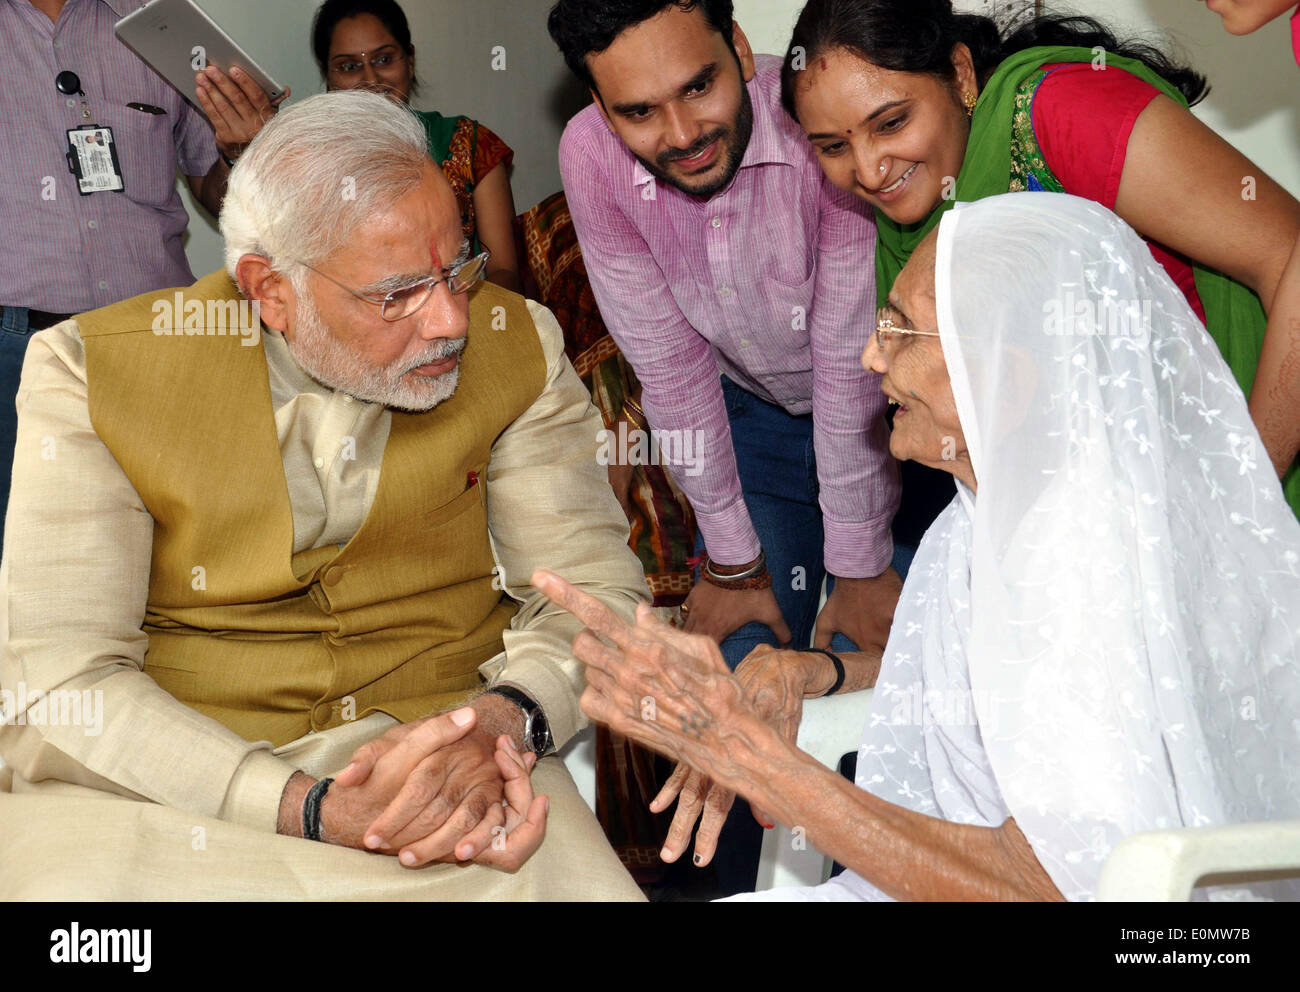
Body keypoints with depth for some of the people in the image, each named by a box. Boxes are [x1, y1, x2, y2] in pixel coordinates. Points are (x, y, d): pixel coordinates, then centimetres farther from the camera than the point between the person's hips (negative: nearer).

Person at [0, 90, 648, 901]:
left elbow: (593, 586, 3)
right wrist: (314, 808, -25)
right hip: (183, 790, -1)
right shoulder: (92, 372, -7)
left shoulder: (516, 347, 1)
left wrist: (501, 722, -21)